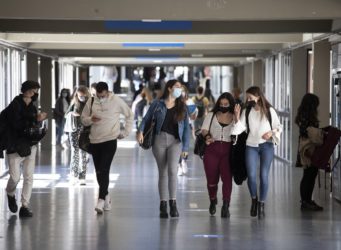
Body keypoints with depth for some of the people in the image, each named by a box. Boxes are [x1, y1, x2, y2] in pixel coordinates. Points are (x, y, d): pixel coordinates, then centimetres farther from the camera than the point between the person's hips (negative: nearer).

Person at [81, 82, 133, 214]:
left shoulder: (117, 101, -5)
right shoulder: (91, 102, 3)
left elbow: (129, 115, 7)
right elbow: (83, 118, 10)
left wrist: (126, 131, 2)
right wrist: (90, 119, -12)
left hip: (110, 140, -4)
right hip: (94, 141, 4)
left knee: (103, 170, -16)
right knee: (99, 172, 10)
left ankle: (101, 200, -19)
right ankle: (106, 196, 27)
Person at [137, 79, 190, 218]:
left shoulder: (182, 107, 9)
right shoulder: (158, 104, 6)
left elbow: (186, 127, 7)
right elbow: (146, 118, 12)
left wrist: (185, 147, 1)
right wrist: (140, 131, -6)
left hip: (175, 141, 0)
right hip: (160, 139, 0)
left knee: (172, 170, -19)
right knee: (162, 173, 3)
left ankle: (173, 203, -17)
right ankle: (163, 206, 7)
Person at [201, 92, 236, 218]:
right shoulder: (211, 115, 15)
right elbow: (204, 129, 7)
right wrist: (207, 136, -15)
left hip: (228, 151, -1)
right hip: (212, 150, 1)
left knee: (227, 177, -15)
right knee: (212, 178, 3)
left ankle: (225, 206, -18)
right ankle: (212, 201, 29)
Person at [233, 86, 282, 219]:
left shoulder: (269, 111, 1)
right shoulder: (247, 112, 6)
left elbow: (278, 127, 8)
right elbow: (240, 128, -1)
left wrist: (271, 133, -11)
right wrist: (237, 117, -15)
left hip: (266, 145, -1)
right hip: (251, 145, 1)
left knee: (264, 175, -4)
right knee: (251, 175, -9)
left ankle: (261, 204, 8)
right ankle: (254, 199, 17)